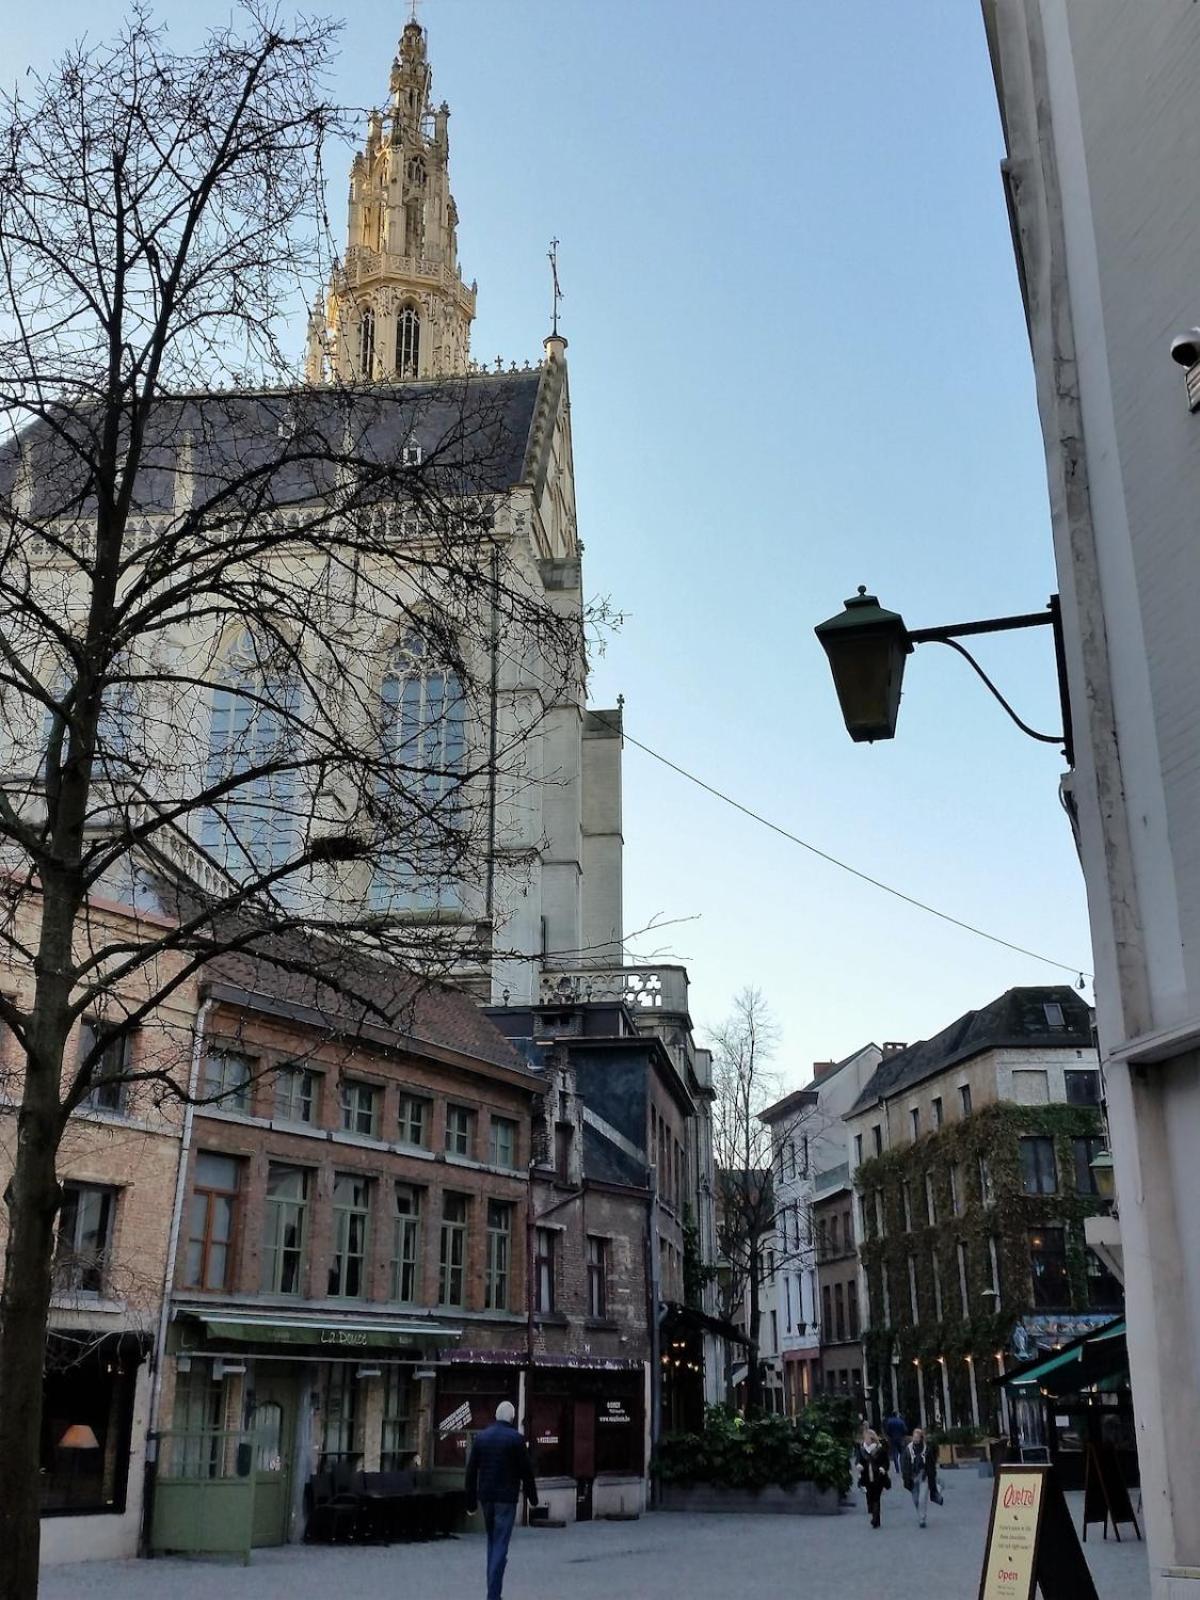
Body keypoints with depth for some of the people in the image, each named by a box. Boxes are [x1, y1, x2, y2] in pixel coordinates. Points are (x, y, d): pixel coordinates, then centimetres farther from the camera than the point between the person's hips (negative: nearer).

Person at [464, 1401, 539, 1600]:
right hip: (506, 1498, -5)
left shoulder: (481, 1437, 5)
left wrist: (471, 1500, 9)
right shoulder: (516, 1439, -8)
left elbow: (471, 1470, 5)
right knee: (500, 1544, -2)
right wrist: (532, 1496, 7)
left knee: (492, 1541, 19)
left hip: (485, 1496, 5)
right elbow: (526, 1470, -5)